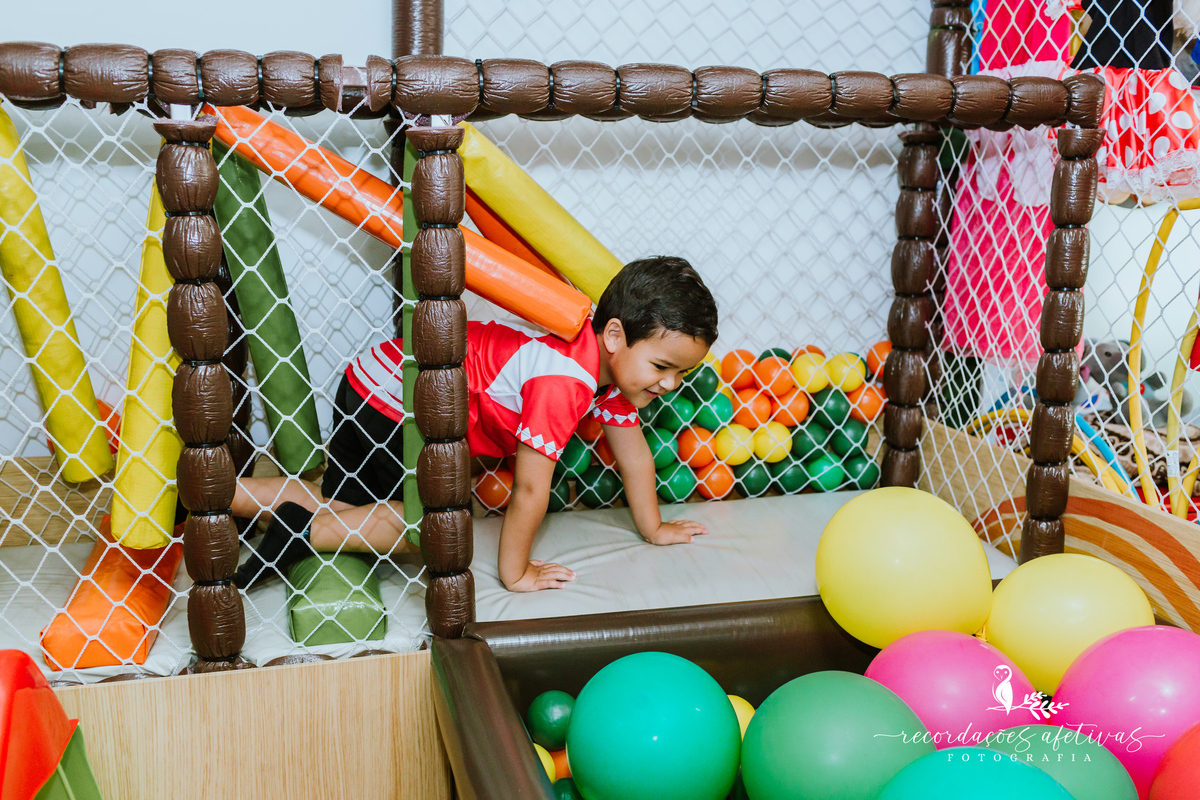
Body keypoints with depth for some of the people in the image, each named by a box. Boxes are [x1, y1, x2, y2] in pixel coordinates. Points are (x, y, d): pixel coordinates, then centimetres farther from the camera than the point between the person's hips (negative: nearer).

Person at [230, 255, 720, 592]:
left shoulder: (614, 360, -3)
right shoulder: (563, 381, -32)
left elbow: (634, 454, 9)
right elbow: (529, 489, -27)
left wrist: (653, 529, 18)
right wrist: (515, 573, -15)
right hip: (389, 397, -9)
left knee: (344, 503, 21)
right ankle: (306, 532, -5)